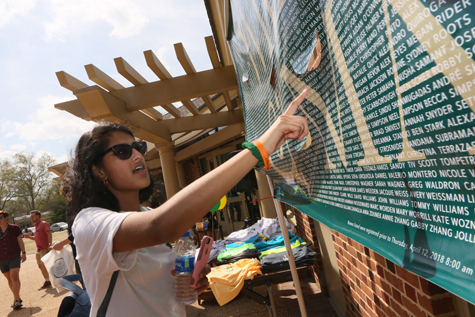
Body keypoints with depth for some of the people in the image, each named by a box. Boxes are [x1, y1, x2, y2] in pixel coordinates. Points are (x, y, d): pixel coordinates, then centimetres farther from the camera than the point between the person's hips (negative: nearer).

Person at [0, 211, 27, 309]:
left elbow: (20, 241, 1)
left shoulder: (14, 228, 0)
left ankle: (16, 300, -12)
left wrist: (23, 253, -6)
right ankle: (17, 298, 23)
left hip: (14, 256, -4)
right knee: (9, 279, 11)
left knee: (14, 276, -14)